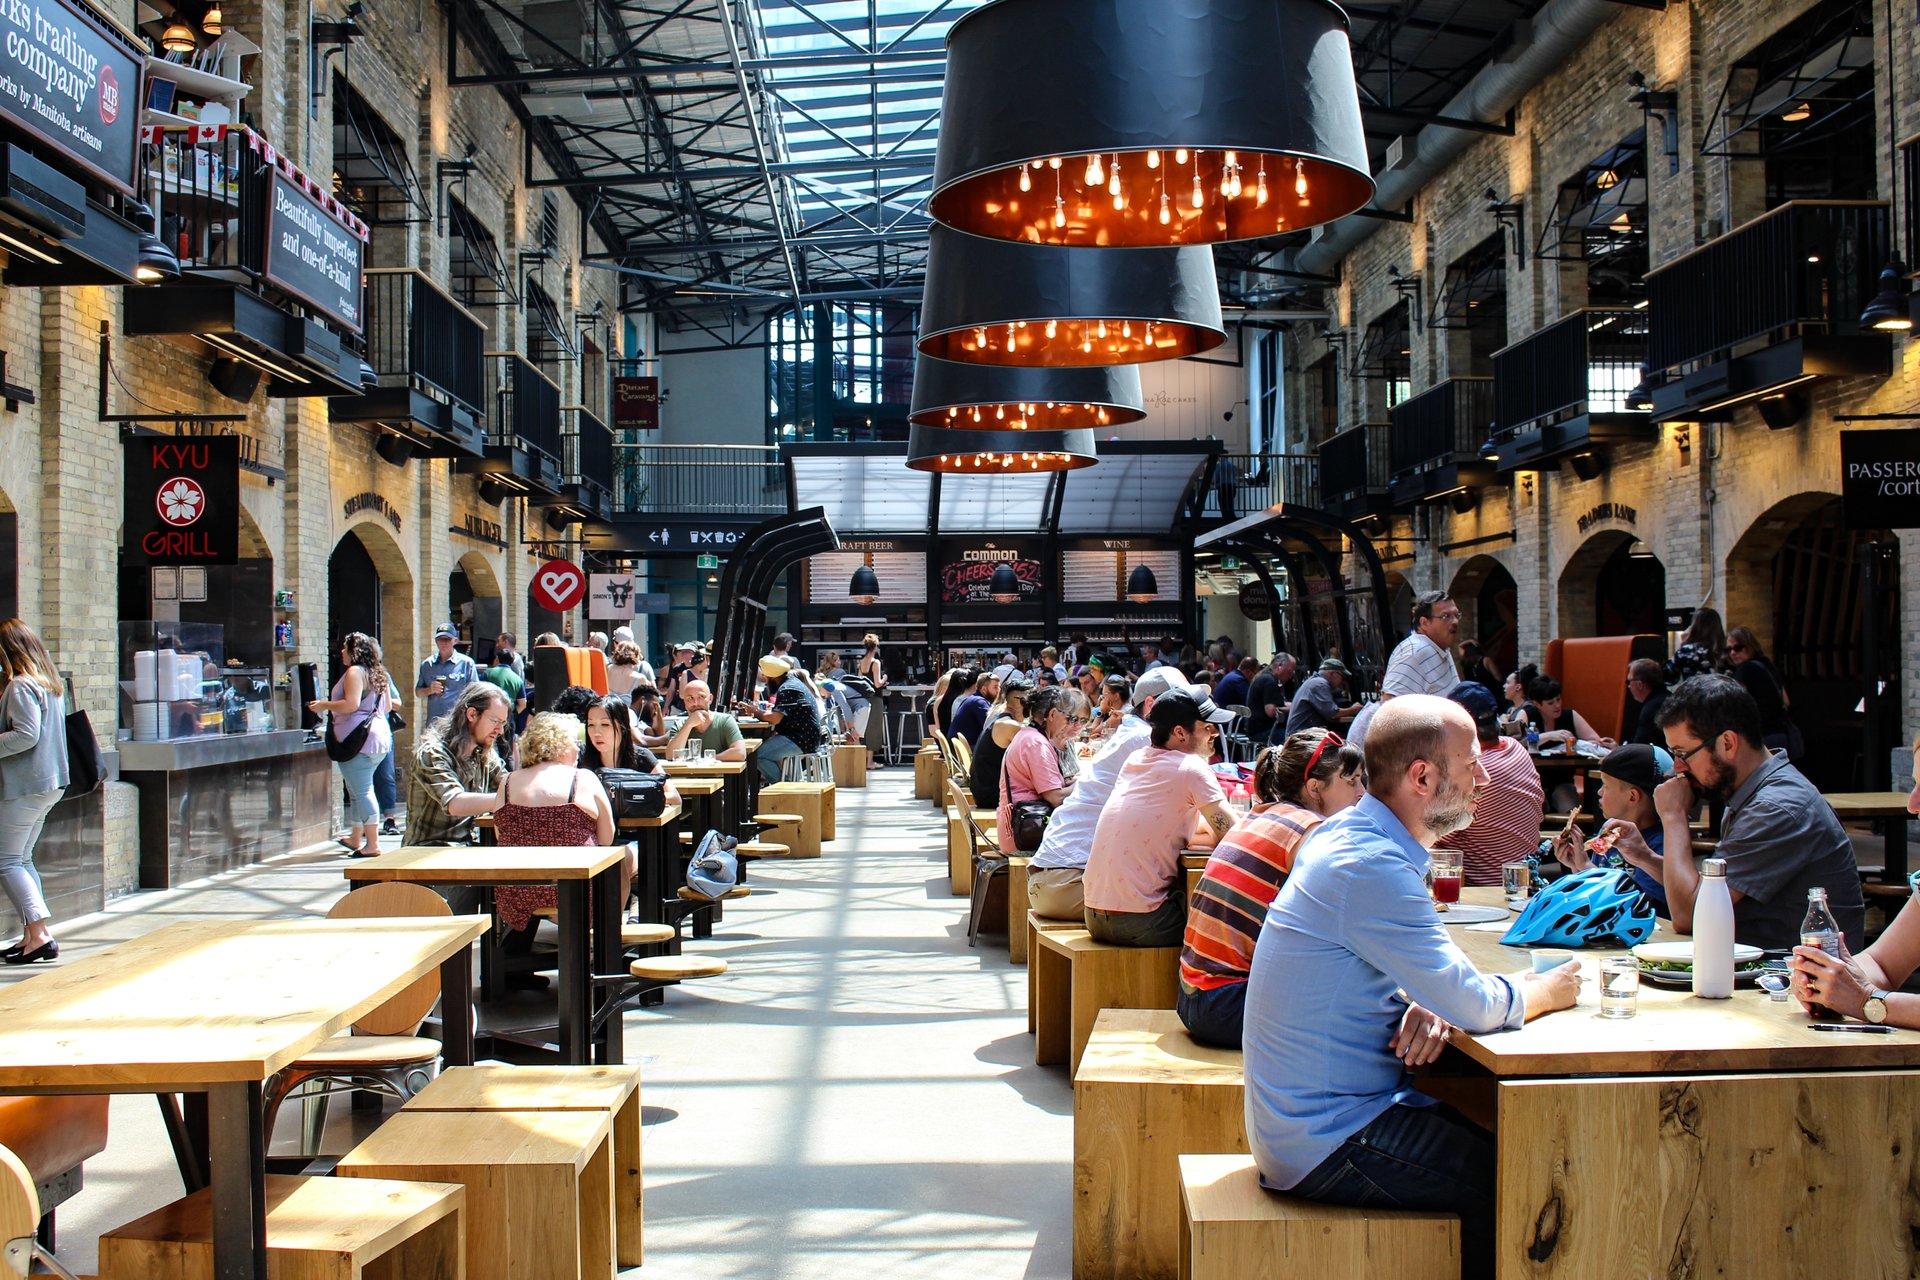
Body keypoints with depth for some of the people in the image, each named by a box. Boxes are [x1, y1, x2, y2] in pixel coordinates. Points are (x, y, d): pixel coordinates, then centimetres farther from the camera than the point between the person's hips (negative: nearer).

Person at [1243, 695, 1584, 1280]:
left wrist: (1425, 1005, -5)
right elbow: (1474, 1005, -22)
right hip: (1328, 1144, -9)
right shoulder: (1370, 866, -24)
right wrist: (1546, 992, -1)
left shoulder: (1349, 833, 6)